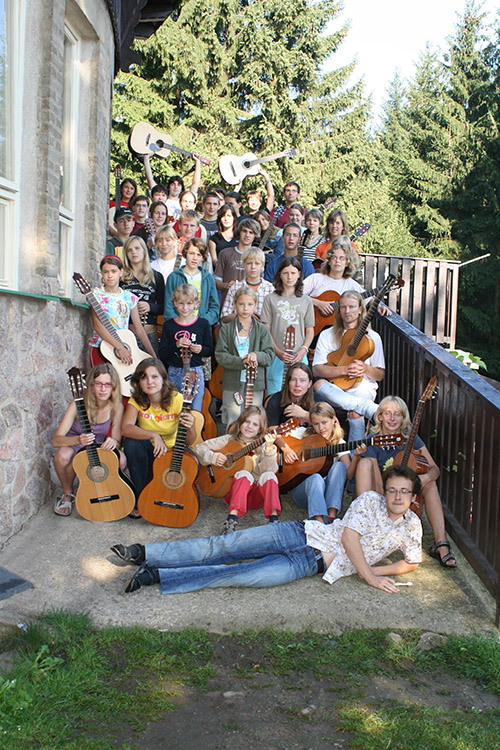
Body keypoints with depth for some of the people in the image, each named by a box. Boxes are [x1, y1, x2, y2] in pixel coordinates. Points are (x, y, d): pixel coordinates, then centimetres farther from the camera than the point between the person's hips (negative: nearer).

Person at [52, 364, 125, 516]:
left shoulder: (116, 407, -13)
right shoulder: (79, 404, -21)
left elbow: (116, 439, -8)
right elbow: (55, 440, -25)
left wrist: (113, 442, -35)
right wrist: (79, 440, -46)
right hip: (74, 446, -2)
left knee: (121, 461, -31)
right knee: (62, 455, -38)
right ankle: (67, 494, -6)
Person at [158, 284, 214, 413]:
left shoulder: (203, 324, 2)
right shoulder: (169, 325, 2)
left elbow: (210, 350, 9)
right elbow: (161, 354, 0)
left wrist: (201, 349, -12)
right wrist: (176, 345, -16)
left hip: (196, 372, -1)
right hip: (174, 373, 1)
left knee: (195, 412, -2)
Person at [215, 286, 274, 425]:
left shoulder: (262, 330, 6)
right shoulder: (226, 329, 4)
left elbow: (270, 356, 2)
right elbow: (220, 355, -5)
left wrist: (257, 355, -20)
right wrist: (242, 362, -18)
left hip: (255, 384, 1)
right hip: (232, 384, 0)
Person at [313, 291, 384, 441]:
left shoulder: (372, 337, 8)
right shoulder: (327, 335, 8)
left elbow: (380, 375, 8)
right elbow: (317, 369, -4)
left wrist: (365, 368, -16)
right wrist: (345, 369, -20)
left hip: (363, 388, -1)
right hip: (335, 388, 1)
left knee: (355, 413, -35)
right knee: (319, 384, -34)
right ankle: (368, 407, -41)